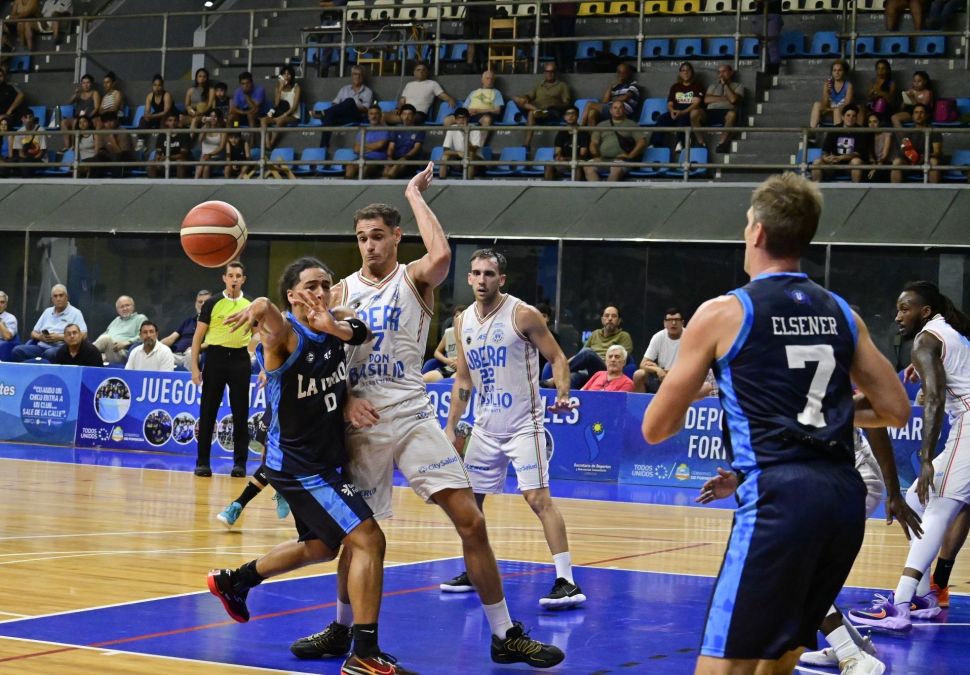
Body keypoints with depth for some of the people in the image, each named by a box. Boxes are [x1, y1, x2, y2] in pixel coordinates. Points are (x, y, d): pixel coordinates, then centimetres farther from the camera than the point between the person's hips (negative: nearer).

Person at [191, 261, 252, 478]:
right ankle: (202, 462, 8)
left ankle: (240, 462, 11)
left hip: (240, 358, 2)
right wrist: (194, 367, -6)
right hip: (215, 356, -1)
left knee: (240, 413, 4)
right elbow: (198, 336, 1)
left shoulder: (251, 305, 6)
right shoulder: (213, 303, 0)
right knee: (208, 412, 1)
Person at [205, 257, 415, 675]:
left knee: (320, 546, 27)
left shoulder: (336, 326, 1)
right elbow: (271, 320, -43)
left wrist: (337, 327, -38)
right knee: (369, 540, -18)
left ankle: (233, 582, 45)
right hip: (298, 465, -9)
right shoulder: (286, 336, -20)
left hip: (323, 462, 9)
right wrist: (258, 308, -67)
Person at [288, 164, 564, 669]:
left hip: (411, 415, -2)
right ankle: (341, 630, 30)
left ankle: (505, 637, -1)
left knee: (470, 520, -9)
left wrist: (415, 194, -15)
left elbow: (441, 256, -25)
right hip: (362, 420, 2)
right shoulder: (343, 291, 7)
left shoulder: (414, 278, -1)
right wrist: (345, 400, -10)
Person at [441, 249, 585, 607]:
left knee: (538, 497, -15)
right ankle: (474, 572, 28)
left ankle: (567, 582, -16)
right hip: (485, 426, 7)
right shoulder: (463, 322, 6)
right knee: (468, 497, 11)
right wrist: (450, 427, 12)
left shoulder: (523, 315, -11)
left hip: (523, 425, -7)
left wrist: (563, 394, -25)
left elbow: (557, 357, -8)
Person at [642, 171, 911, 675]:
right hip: (845, 494, 6)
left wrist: (696, 390, 26)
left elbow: (656, 429, 6)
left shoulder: (723, 313, 1)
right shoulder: (841, 313, 14)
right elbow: (896, 411, 18)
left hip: (780, 496, -6)